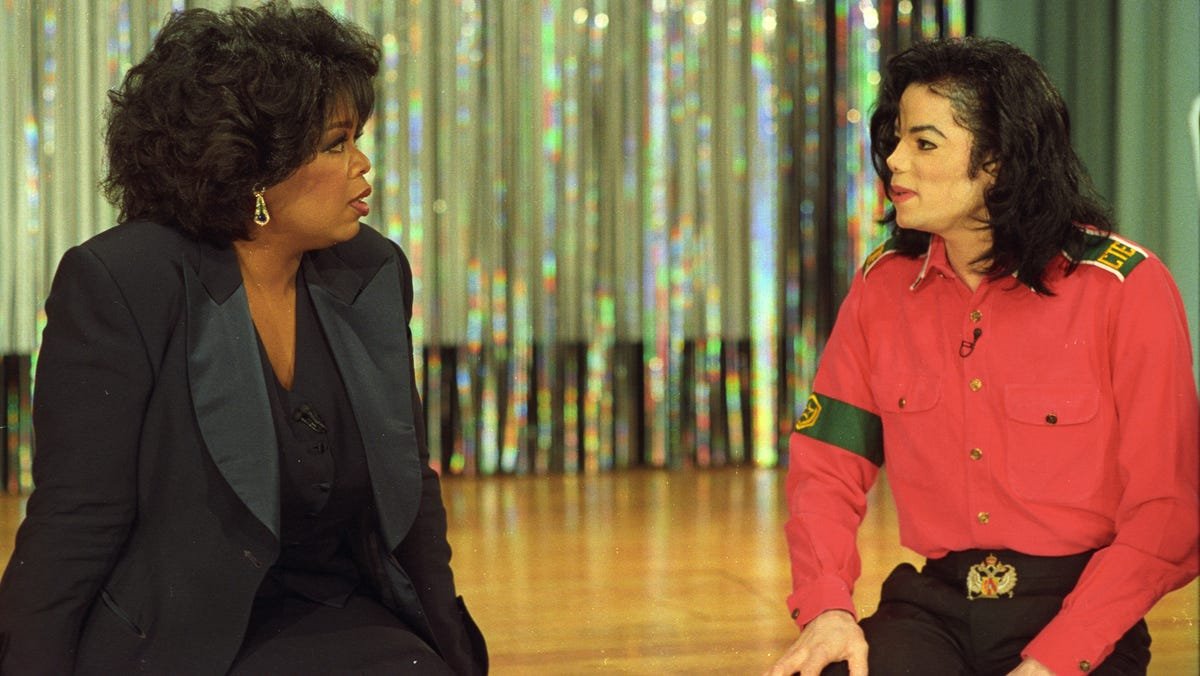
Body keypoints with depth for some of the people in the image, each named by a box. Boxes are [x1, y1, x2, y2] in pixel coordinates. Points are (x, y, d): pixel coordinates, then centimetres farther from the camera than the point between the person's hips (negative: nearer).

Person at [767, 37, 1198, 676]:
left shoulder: (1125, 289, -7)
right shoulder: (882, 287, 5)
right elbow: (826, 466, 6)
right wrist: (826, 608, -12)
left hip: (1076, 608, -2)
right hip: (934, 604, 3)